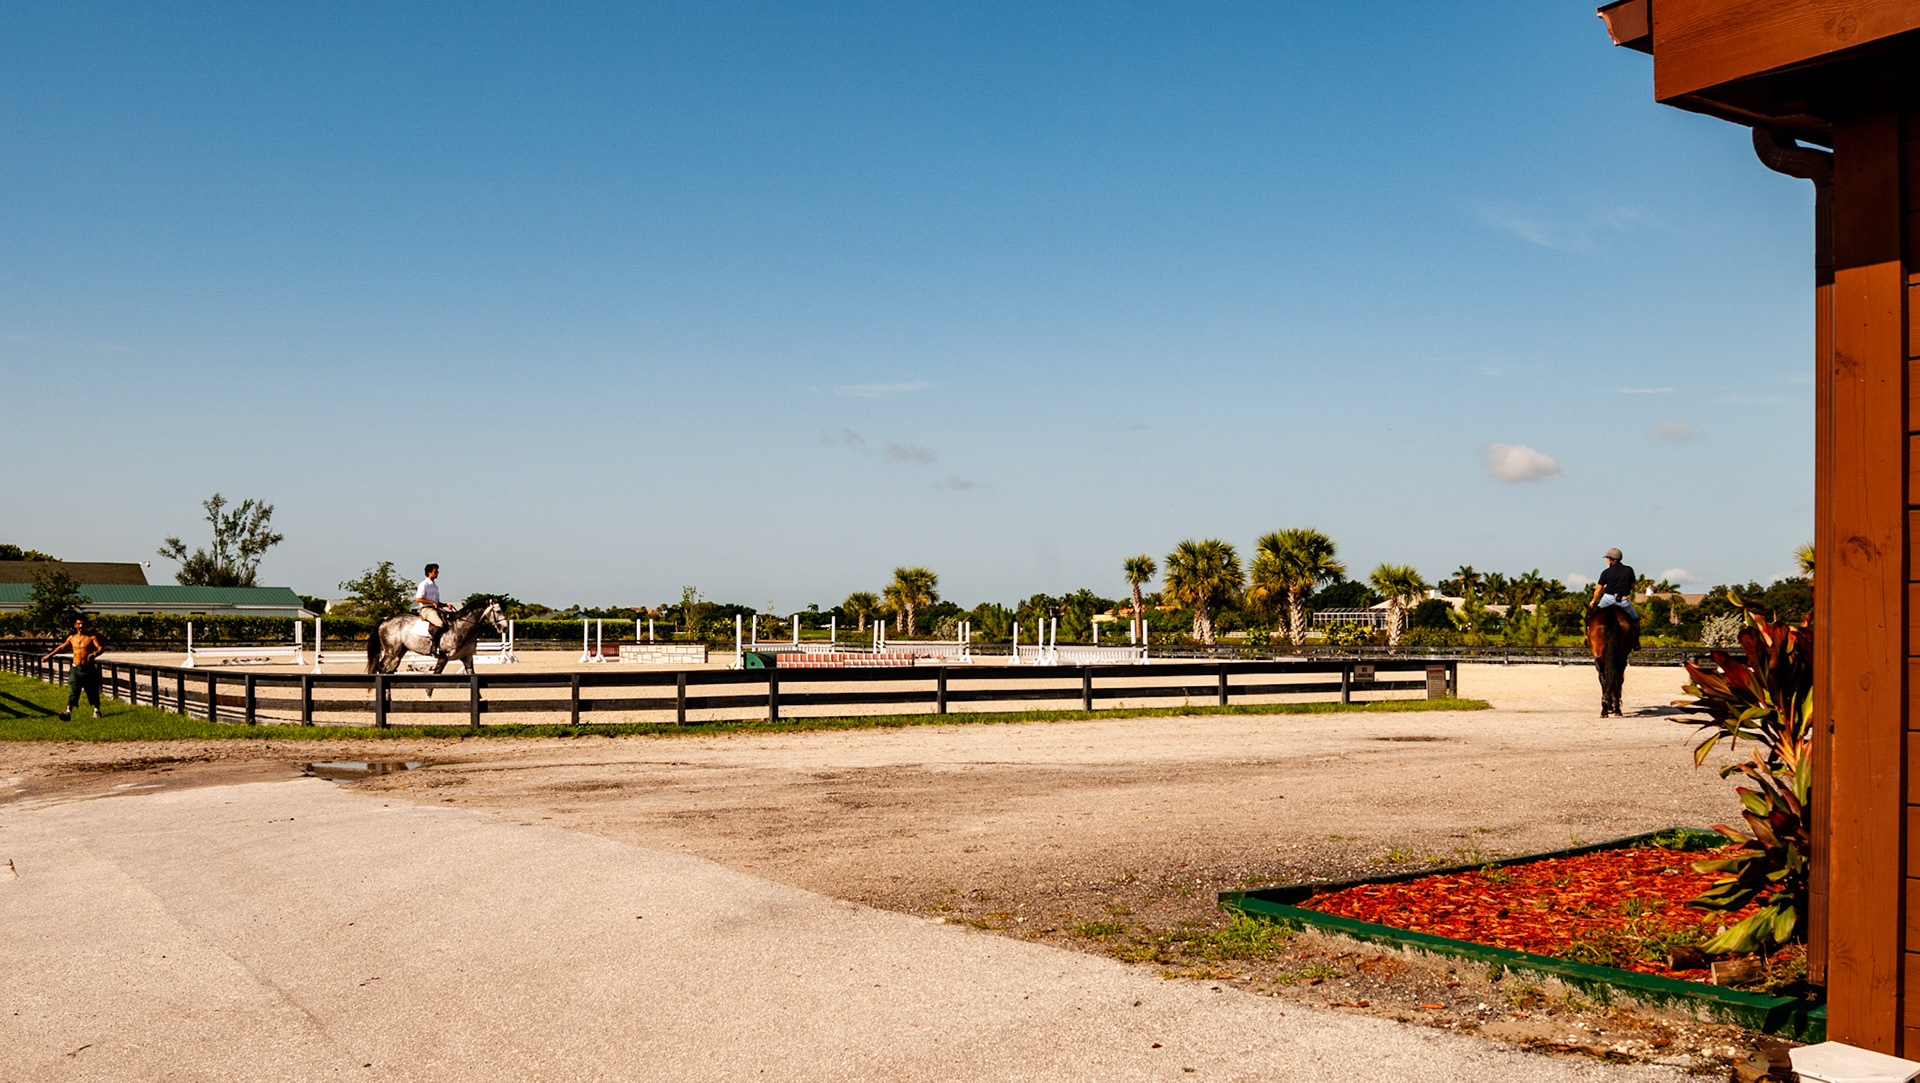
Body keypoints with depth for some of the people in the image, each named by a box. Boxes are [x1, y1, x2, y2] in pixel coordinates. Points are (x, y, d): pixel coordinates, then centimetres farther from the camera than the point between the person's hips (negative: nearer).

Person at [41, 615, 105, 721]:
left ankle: (96, 710, 27)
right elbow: (61, 647, 27)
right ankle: (68, 712, -22)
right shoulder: (72, 638, 11)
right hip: (76, 669, 2)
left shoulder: (92, 637, -2)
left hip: (89, 669, -2)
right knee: (73, 691, -11)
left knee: (93, 691, 8)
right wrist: (49, 655, 32)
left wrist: (95, 654, -37)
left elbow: (101, 648, -15)